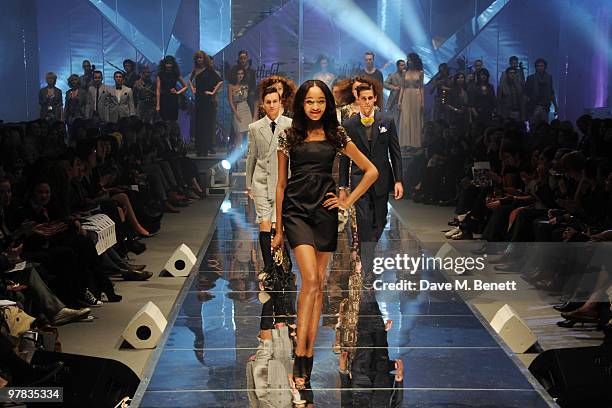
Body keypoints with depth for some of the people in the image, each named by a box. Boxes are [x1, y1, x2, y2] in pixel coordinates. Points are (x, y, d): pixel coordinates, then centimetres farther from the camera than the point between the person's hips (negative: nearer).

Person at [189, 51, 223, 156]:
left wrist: (213, 92, -12)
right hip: (198, 99, 6)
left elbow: (220, 81, -13)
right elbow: (190, 80, 31)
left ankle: (209, 147, -2)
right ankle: (200, 148, 11)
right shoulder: (195, 70, 11)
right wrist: (192, 89, 17)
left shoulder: (209, 70, -6)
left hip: (208, 100, -6)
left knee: (208, 124, -5)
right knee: (198, 124, 6)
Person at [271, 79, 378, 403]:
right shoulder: (289, 137, 5)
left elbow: (371, 171, 13)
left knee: (318, 285, 4)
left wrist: (348, 201, 5)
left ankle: (308, 357, 10)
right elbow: (281, 185, 8)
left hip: (325, 211, 2)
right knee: (311, 279, -17)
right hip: (296, 210, -2)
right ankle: (299, 360, -14)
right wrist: (279, 230, 7)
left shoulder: (336, 137, 7)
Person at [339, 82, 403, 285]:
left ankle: (369, 253, 35)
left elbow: (395, 152, 4)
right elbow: (344, 158, 5)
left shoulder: (387, 122, 2)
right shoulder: (349, 125, 0)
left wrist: (398, 180, -3)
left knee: (380, 222, 10)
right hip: (359, 179, -2)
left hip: (382, 179, 2)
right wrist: (343, 187, 4)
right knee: (364, 223, -8)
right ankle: (367, 270, -8)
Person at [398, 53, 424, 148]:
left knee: (415, 119, 2)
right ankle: (406, 142, 2)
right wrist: (399, 101, -2)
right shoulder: (405, 72, 8)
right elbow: (402, 87, 5)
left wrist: (422, 101, -5)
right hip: (406, 97, 1)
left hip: (416, 97, -1)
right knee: (405, 120, -2)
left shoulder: (420, 73, 4)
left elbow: (421, 87, 2)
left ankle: (415, 142, 8)